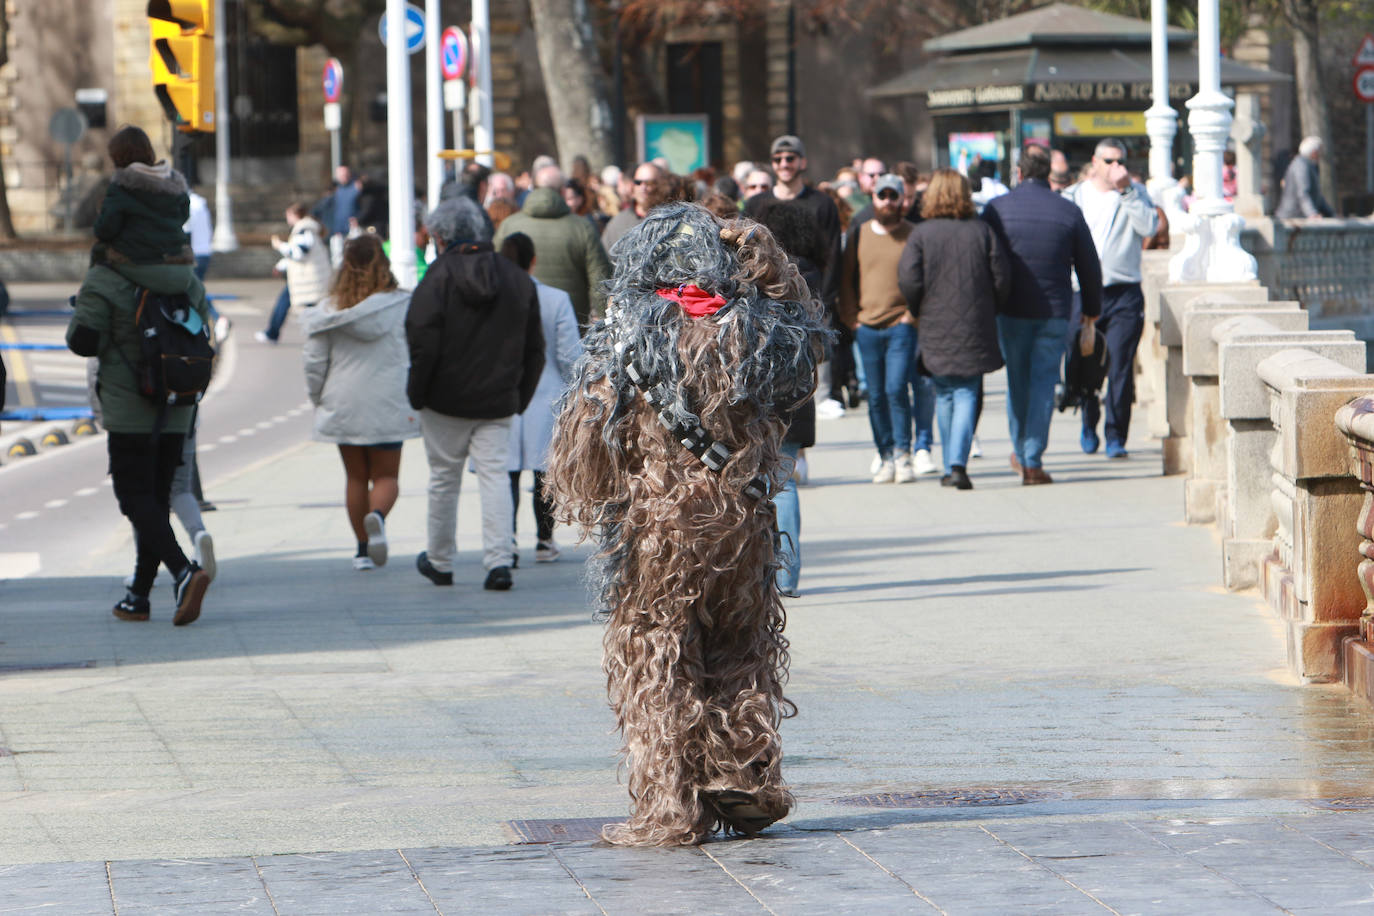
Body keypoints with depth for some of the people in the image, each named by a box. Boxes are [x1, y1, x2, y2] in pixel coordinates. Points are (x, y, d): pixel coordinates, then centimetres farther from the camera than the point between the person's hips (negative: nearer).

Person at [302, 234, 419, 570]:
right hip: (387, 404, -2)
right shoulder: (402, 306, -7)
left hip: (343, 404, 2)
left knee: (355, 477, 14)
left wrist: (319, 399, 14)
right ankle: (378, 516, -25)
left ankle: (362, 549, 15)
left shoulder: (330, 309, -2)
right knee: (386, 476, 7)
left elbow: (314, 361, 0)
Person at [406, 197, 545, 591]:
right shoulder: (518, 280, 6)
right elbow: (533, 349, 11)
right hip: (498, 402, 3)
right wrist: (520, 397, 16)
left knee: (444, 479, 9)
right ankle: (499, 561, -11)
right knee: (495, 475, 2)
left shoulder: (439, 276, -10)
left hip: (446, 400, -3)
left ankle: (439, 562, 22)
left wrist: (416, 392, -4)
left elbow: (423, 343, -14)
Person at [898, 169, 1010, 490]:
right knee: (967, 394, 1)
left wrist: (919, 311, 6)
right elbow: (1002, 278, -2)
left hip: (936, 331, 0)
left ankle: (950, 467, 16)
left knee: (944, 396, 13)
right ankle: (958, 463, -16)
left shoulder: (921, 234, -4)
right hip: (975, 331, 0)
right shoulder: (982, 231, 0)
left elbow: (909, 280, -12)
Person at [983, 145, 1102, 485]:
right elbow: (1089, 266, 5)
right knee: (1044, 383, 1)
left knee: (1017, 380, 15)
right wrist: (1092, 309, 18)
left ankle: (1021, 453, 24)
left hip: (1011, 311, 0)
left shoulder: (997, 209, -3)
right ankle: (1032, 461, -4)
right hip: (1054, 312, 0)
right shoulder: (1069, 212, -1)